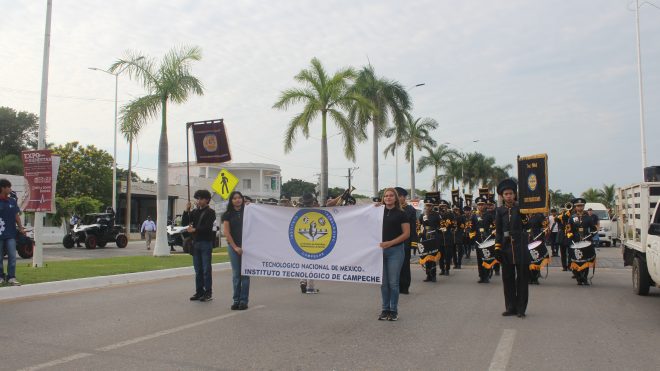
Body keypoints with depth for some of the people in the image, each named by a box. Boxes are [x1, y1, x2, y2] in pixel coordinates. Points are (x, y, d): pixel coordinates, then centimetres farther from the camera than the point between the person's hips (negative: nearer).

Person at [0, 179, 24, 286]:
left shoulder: (12, 201, 7)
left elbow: (17, 216, 11)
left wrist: (21, 228, 4)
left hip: (11, 234, 3)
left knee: (12, 256, -2)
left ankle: (11, 277, 2)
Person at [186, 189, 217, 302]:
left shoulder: (210, 212, -3)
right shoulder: (195, 212, 15)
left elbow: (208, 227, -14)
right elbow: (185, 222, 8)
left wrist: (195, 229, -19)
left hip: (206, 243, -6)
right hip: (196, 242, 6)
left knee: (206, 269, -4)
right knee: (198, 269, 9)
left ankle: (208, 293, 1)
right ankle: (199, 292, 16)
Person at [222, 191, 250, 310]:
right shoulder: (228, 215, 5)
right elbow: (226, 232, 0)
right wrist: (235, 247, -6)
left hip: (246, 245, 0)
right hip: (233, 246, 0)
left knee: (245, 274, -1)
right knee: (236, 274, 4)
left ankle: (243, 300, 5)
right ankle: (236, 300, 12)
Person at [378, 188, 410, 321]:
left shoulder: (401, 214, -1)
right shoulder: (380, 212, 9)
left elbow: (406, 233, -6)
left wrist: (390, 243, -15)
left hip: (395, 250, -3)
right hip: (381, 250, 3)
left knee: (393, 282, 0)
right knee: (383, 282, 7)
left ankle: (394, 310, 11)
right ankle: (385, 309, 17)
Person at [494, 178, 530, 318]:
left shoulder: (521, 208, 3)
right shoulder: (500, 211, 7)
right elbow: (498, 231, 7)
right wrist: (497, 248, 0)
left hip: (520, 247, -2)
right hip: (506, 247, 2)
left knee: (522, 278, 2)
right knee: (508, 279, 6)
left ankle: (521, 308, 10)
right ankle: (511, 308, 16)